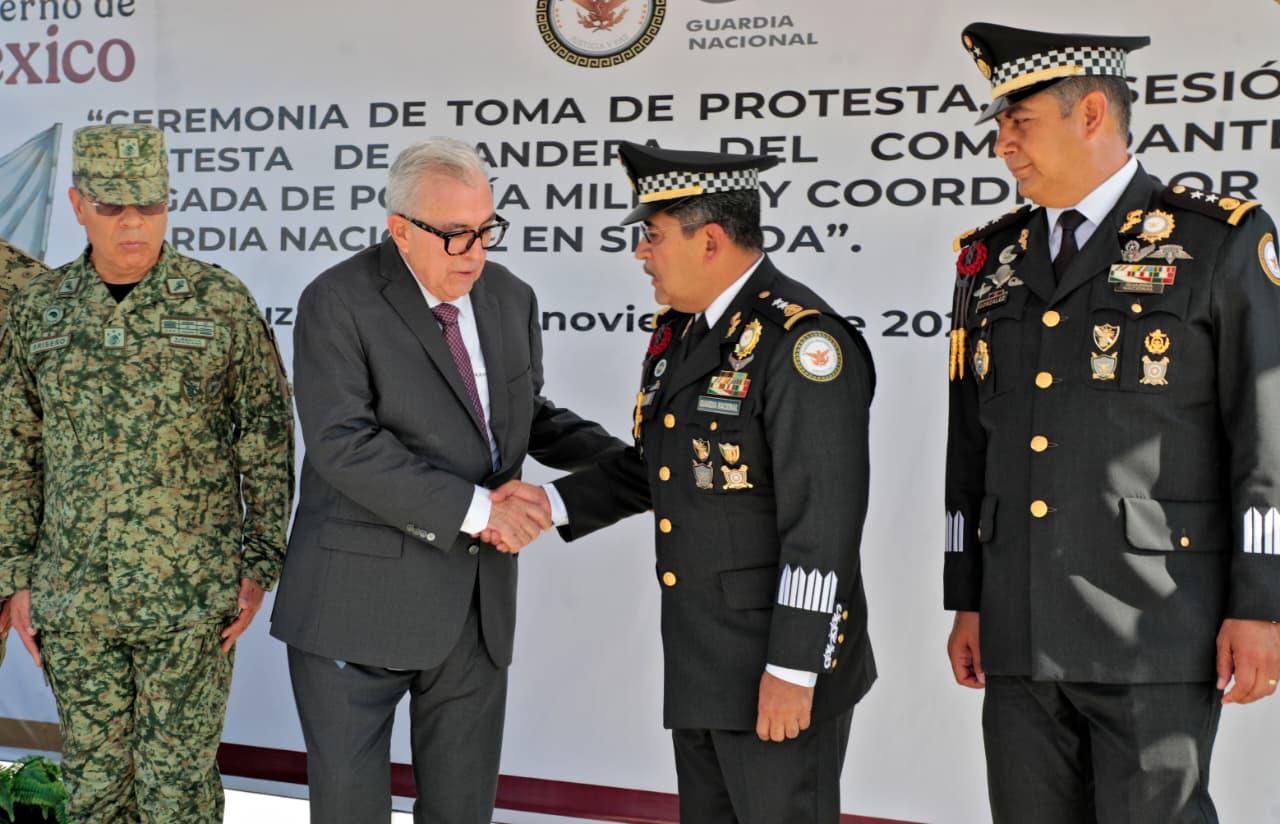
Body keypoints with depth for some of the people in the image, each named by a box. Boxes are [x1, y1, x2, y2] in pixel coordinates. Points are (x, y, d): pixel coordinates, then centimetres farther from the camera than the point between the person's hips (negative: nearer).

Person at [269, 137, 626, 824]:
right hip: (362, 603, -5)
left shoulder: (511, 298, 9)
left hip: (476, 605, 5)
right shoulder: (336, 304, -11)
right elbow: (343, 444, -21)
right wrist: (474, 508, -23)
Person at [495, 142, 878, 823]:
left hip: (778, 665, -9)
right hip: (698, 664, 9)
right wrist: (550, 503, 6)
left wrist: (792, 670, -22)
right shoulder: (680, 331, 11)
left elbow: (823, 525, -21)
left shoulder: (802, 340, -18)